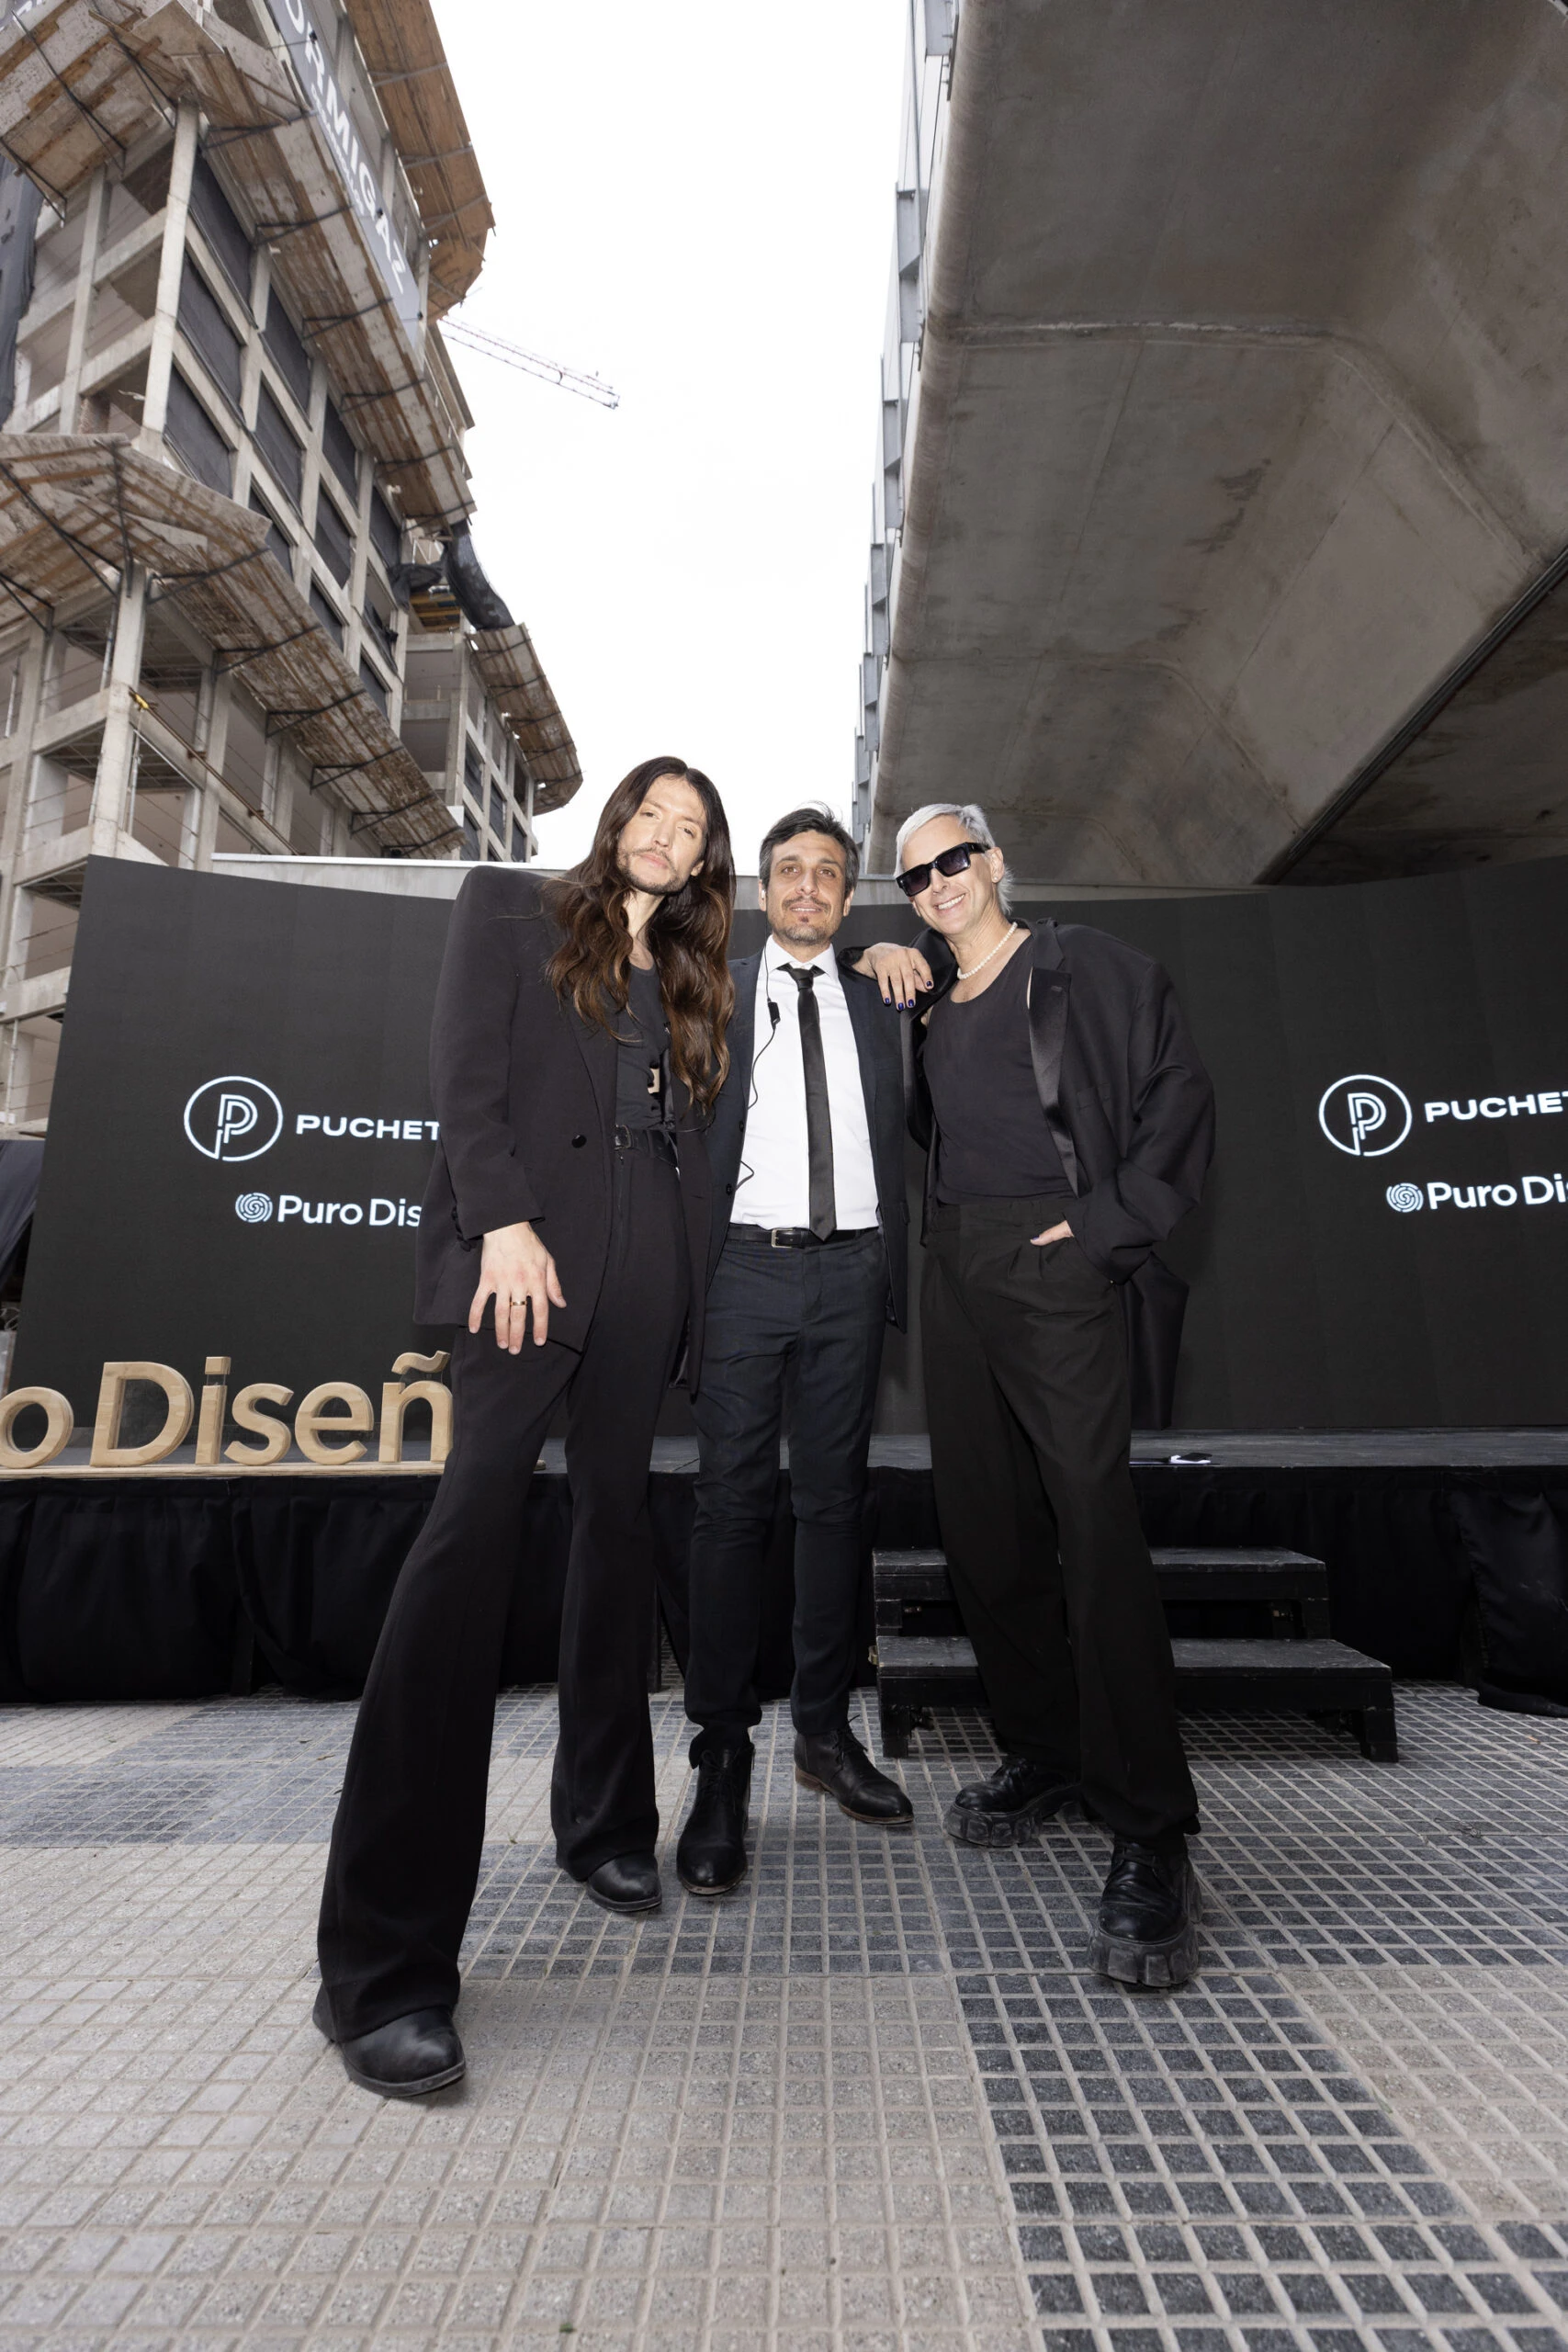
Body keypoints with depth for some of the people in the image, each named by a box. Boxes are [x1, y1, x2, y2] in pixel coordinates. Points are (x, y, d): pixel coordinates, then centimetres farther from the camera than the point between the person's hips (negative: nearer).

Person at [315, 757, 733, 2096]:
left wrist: (695, 1279, 7)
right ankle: (385, 1960, -10)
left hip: (649, 1259, 6)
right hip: (535, 1241, -5)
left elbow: (690, 1125, 18)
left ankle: (605, 1822, 22)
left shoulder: (689, 973, 23)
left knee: (615, 1521, 7)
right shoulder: (512, 911, 11)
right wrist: (504, 1221, -14)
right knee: (477, 1522, -15)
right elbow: (467, 1074, -2)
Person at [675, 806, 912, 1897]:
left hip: (849, 1271, 3)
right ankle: (724, 1757, 7)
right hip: (747, 1265, -2)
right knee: (734, 1503, -4)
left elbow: (899, 1140, 14)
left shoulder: (875, 1002, 15)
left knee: (835, 1500, 8)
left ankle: (826, 1729, 22)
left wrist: (897, 1278, 6)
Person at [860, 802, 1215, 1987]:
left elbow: (1180, 1090, -1)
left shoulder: (1085, 965, 4)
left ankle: (1151, 1837, -3)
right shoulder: (923, 989, 18)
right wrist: (875, 957, 14)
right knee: (983, 1523, 7)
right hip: (953, 1267, 6)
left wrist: (1115, 1224, -9)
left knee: (1095, 1526, -12)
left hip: (1053, 1259, -6)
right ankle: (1042, 1756, 24)